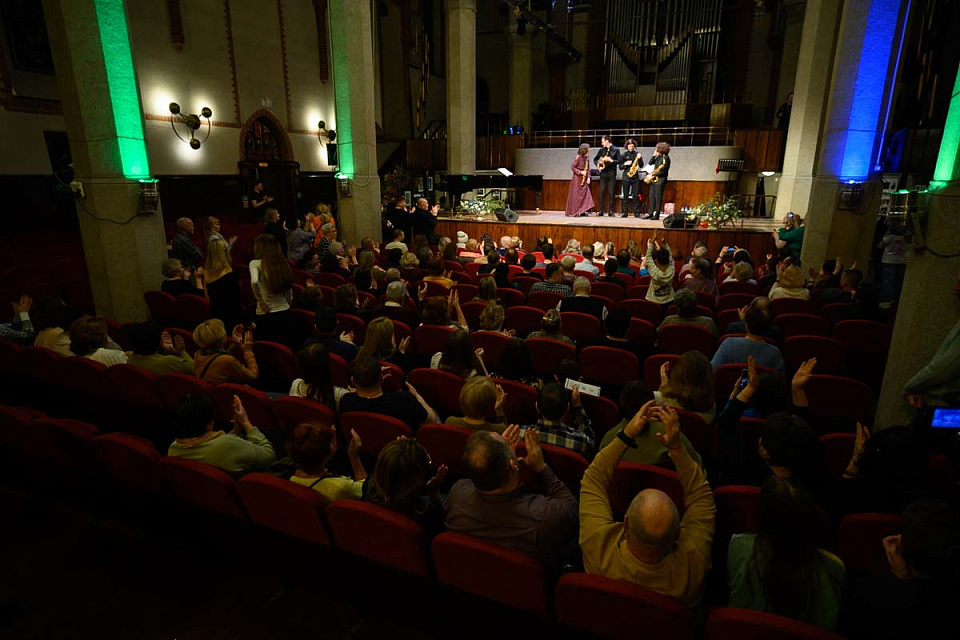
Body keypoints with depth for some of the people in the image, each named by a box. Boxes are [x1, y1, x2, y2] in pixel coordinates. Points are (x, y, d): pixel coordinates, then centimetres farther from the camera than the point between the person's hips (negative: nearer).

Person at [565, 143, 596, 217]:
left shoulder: (586, 158, 9)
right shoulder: (578, 157, -11)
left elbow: (588, 169, 12)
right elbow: (572, 167, -11)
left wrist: (588, 178, 0)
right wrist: (580, 172, -17)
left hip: (584, 180, 7)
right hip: (577, 179, -7)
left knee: (585, 194, 2)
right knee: (576, 196, -3)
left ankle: (582, 211, 6)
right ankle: (573, 212, 3)